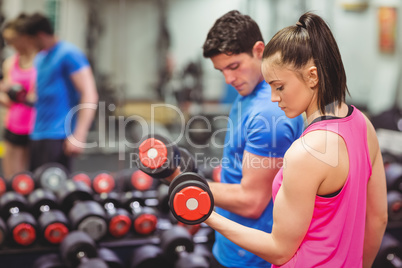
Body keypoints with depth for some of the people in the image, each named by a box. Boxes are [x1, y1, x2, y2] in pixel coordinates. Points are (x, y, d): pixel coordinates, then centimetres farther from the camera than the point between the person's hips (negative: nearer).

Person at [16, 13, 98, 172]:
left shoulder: (68, 54, -10)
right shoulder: (40, 58, 17)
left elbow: (90, 96, -17)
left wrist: (78, 137, -22)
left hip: (58, 135, -8)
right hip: (38, 134, 9)